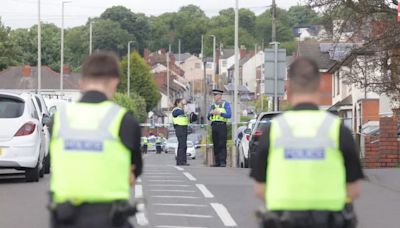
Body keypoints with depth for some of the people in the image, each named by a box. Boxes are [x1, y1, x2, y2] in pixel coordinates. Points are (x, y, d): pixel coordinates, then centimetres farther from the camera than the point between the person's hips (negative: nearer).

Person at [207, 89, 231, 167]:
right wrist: (211, 113, -6)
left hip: (222, 125, -5)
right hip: (214, 126, 5)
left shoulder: (226, 104, 5)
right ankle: (217, 162, 4)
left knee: (222, 145, -11)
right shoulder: (212, 106, 20)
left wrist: (219, 113, -16)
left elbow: (229, 115, -6)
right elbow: (208, 118, 16)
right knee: (216, 145, 3)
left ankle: (223, 162, -13)